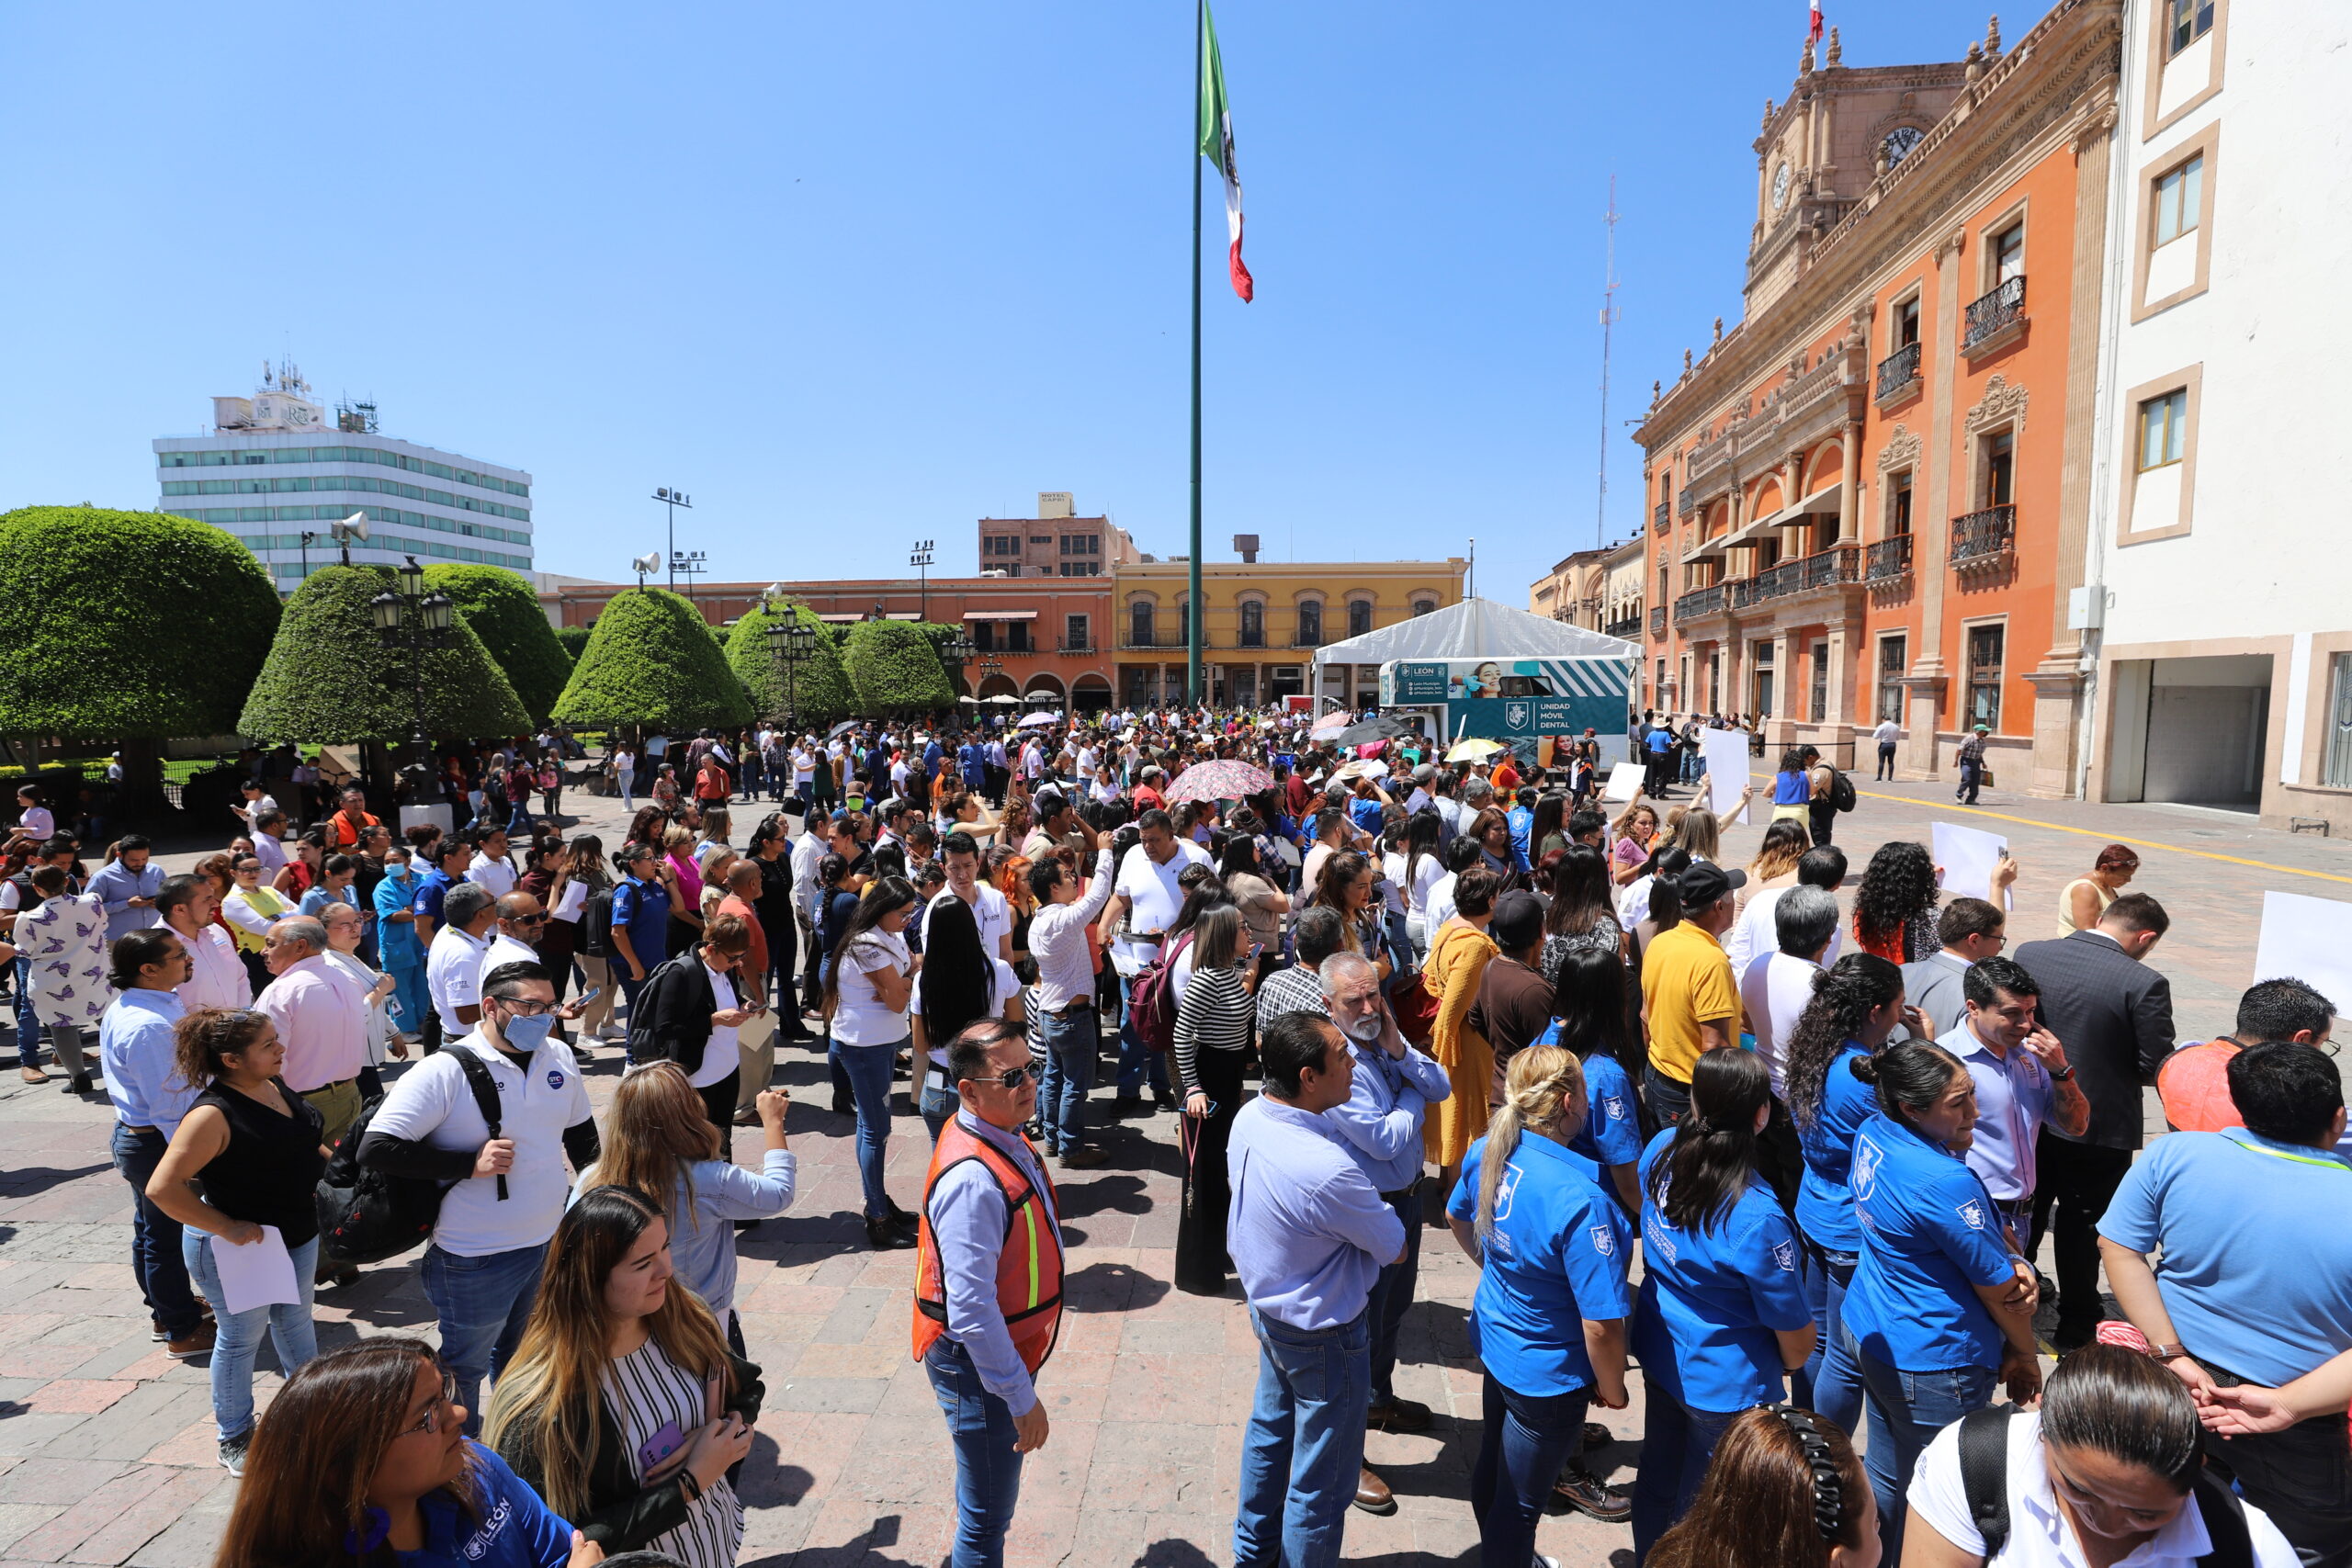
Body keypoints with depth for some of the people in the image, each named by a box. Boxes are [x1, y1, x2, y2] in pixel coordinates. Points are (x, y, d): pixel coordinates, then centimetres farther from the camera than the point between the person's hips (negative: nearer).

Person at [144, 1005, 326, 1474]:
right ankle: (234, 1441, 33)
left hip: (298, 1236, 7)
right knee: (241, 1338, 12)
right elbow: (162, 1188, -28)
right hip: (239, 1248, -7)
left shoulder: (275, 1087, -2)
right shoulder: (214, 1115, -27)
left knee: (295, 1320, 24)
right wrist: (226, 1228, -25)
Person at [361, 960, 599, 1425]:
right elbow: (376, 1149, -22)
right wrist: (470, 1164, -24)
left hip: (549, 1243, 6)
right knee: (465, 1368, 17)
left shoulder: (559, 1056, -2)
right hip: (476, 1261, -6)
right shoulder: (445, 1072, -20)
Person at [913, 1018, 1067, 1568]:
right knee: (988, 1515, 13)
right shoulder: (973, 1180, -33)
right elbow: (971, 1310, -31)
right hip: (979, 1363, -8)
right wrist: (1021, 1397, -23)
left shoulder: (1003, 1136, -4)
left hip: (1006, 1347, 8)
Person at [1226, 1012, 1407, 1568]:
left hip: (1266, 1307, 9)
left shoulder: (1249, 1119, -14)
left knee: (1269, 1432, 30)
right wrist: (1375, 1212, 0)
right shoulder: (1328, 1169, -38)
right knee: (1322, 1481, 14)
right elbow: (1395, 1249, -21)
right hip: (1324, 1334, -9)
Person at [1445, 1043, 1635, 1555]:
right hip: (1547, 1374, -8)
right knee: (1520, 1502, 16)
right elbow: (1602, 1324, -30)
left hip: (1494, 1338, 8)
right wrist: (1613, 1389, -11)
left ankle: (1499, 1553, 55)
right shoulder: (1580, 1201, -36)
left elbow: (1456, 1218, 8)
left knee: (1492, 1466, 30)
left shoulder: (1486, 1152, -13)